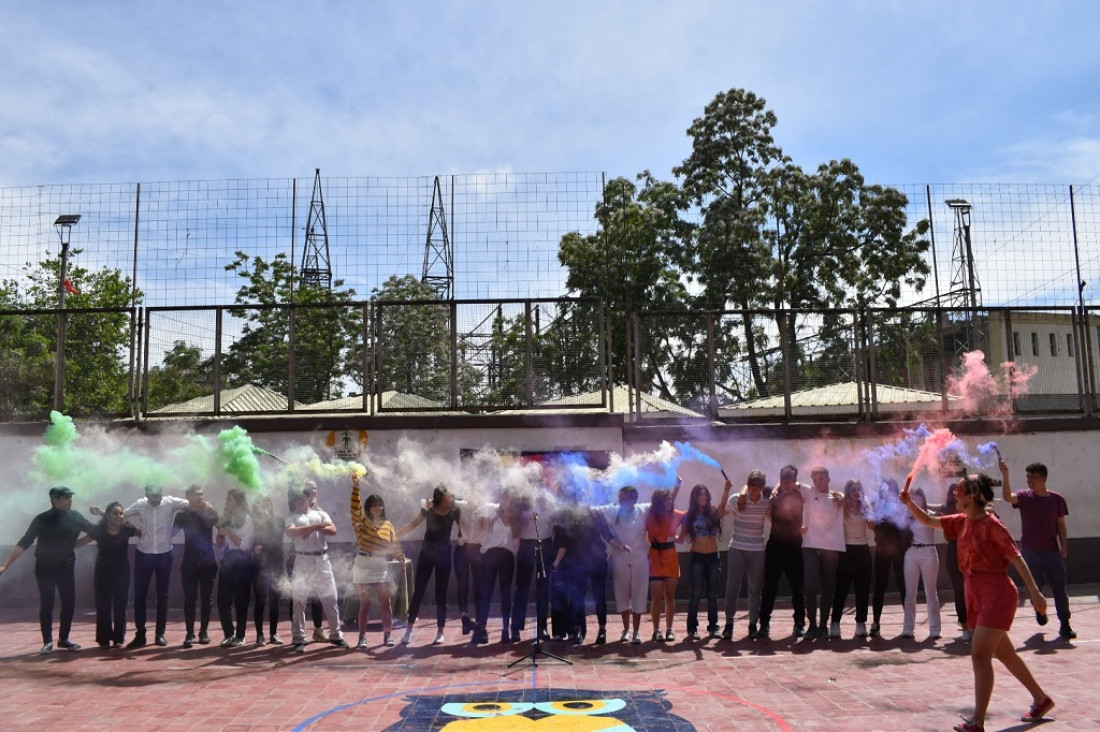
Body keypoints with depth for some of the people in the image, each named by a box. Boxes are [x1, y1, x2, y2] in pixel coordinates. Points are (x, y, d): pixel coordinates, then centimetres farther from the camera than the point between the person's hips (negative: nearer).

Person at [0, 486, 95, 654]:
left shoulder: (75, 517, -3)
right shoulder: (42, 520, -10)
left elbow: (96, 532, 4)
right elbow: (25, 543, -10)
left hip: (66, 567, 3)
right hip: (45, 568, -3)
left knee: (69, 603, 2)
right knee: (46, 605, -1)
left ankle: (63, 639, 17)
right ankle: (47, 642, 10)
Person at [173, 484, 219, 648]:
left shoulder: (210, 512, 7)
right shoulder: (182, 515, 6)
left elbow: (210, 522, -13)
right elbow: (172, 531, -7)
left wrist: (205, 509, -10)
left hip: (208, 562, 0)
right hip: (189, 562, 0)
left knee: (206, 598, 4)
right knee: (189, 598, -3)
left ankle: (204, 632, 13)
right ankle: (190, 633, 1)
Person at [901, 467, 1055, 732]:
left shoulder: (992, 524, -15)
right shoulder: (962, 522, 7)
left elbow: (1016, 557, -16)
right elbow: (928, 521, 12)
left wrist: (1034, 591, -20)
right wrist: (909, 503, -4)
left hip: (997, 594, -8)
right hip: (977, 595, 8)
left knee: (979, 654, -12)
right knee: (1003, 653, 18)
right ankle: (1041, 699, 37)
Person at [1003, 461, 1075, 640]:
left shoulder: (1057, 499, -1)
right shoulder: (1024, 497, -4)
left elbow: (1061, 525, 5)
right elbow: (1008, 497, -25)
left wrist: (1064, 545, -5)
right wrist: (1005, 475, -35)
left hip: (1052, 551, 0)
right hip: (1030, 551, 0)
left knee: (1059, 589, 0)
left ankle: (1065, 625, 6)